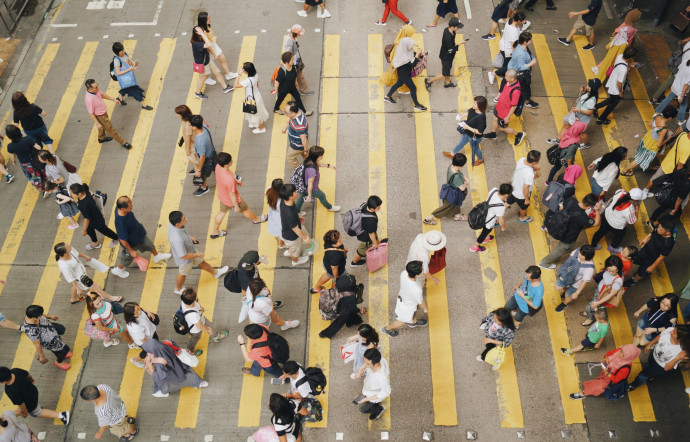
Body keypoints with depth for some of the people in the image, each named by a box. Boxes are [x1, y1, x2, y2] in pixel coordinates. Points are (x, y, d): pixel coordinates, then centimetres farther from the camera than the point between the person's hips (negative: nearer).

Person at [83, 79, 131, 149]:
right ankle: (122, 142, 27)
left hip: (103, 112, 8)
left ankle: (102, 138, 60)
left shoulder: (96, 90, -17)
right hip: (100, 116, -8)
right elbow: (91, 113, -28)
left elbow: (103, 94, 6)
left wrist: (114, 99, 6)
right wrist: (97, 123, -21)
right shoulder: (89, 99, -39)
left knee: (103, 126, 33)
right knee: (110, 129, 10)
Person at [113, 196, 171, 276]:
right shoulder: (120, 223, -46)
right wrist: (131, 251, -18)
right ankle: (118, 270, 54)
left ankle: (157, 256, 60)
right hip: (131, 242, -6)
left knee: (149, 244, 29)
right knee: (127, 257, 23)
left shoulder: (120, 207, -24)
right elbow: (123, 240, -32)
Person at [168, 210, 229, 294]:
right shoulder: (178, 239, -49)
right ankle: (178, 289, 55)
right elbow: (183, 256, -35)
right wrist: (197, 254, -21)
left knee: (201, 262, 30)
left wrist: (190, 237, 8)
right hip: (185, 260, -7)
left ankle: (215, 273, 58)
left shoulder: (173, 224, -25)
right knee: (183, 273, 24)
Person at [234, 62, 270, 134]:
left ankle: (261, 128, 41)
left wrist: (239, 74, -39)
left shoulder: (248, 81, -40)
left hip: (252, 99, -7)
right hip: (257, 95, 7)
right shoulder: (255, 75, -16)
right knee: (258, 112, 30)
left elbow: (235, 85, -40)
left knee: (256, 113, 18)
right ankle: (256, 124, 56)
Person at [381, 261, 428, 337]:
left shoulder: (404, 273, -31)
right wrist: (425, 308, -1)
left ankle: (414, 322, 69)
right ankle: (387, 329, 53)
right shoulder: (417, 290, -47)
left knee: (415, 311, 37)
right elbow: (421, 302, -24)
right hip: (408, 306, -6)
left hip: (402, 296, 6)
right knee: (403, 321, 27)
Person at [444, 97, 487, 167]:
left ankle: (481, 159, 57)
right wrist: (463, 115, -10)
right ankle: (452, 154, 60)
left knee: (475, 148, 24)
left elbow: (479, 132, -33)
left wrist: (468, 127, -34)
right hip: (467, 133, 7)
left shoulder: (481, 117, -42)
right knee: (461, 143, 32)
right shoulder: (473, 109, -20)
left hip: (474, 137, -7)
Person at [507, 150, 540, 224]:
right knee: (524, 206, 29)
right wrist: (527, 199, -12)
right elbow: (525, 189, -31)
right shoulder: (529, 174, -44)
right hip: (521, 195, -5)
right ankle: (522, 218, 58)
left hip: (514, 188, 5)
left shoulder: (522, 159, -25)